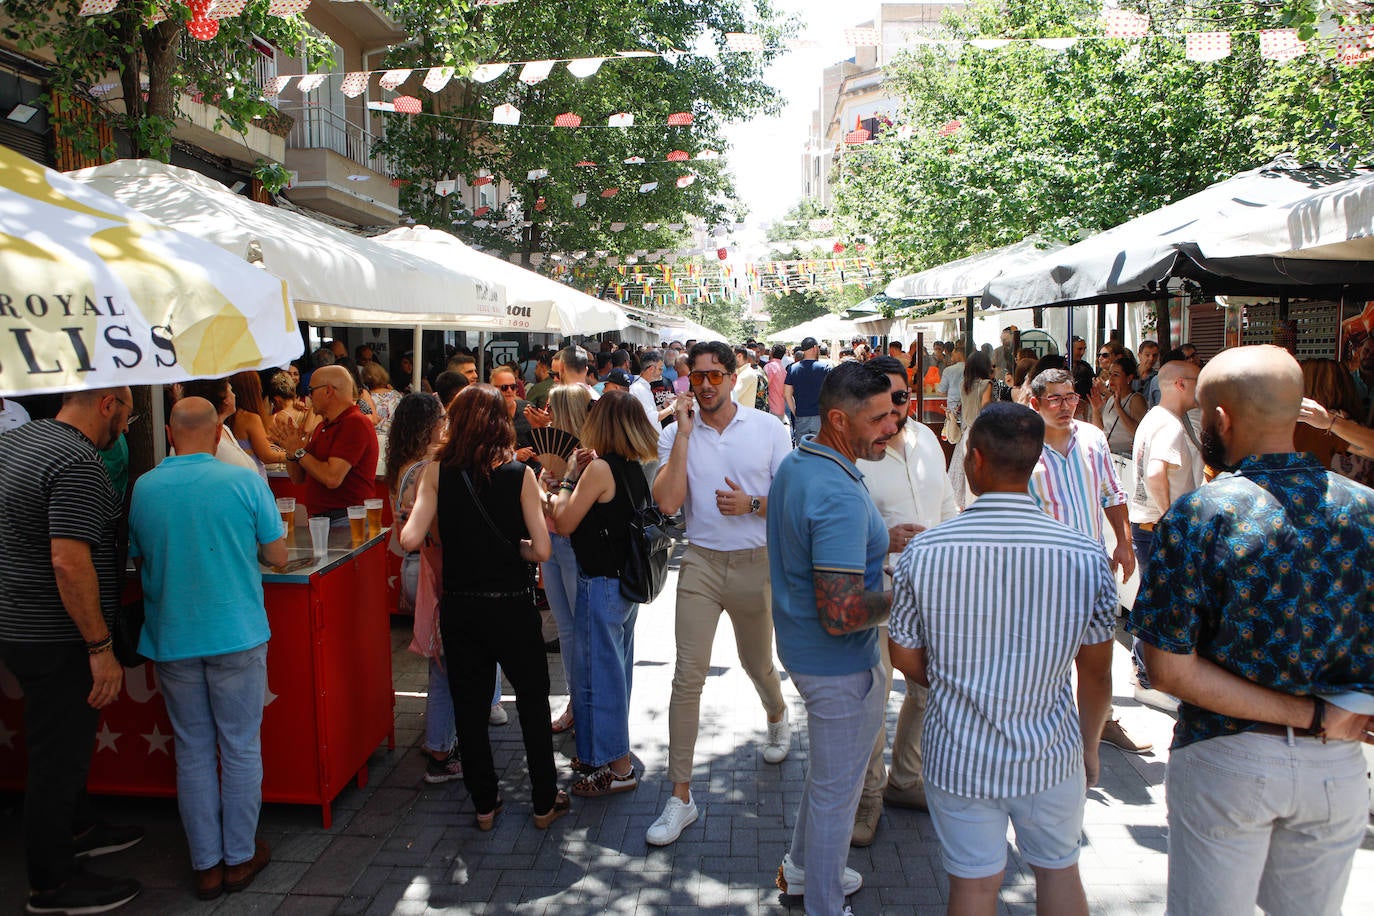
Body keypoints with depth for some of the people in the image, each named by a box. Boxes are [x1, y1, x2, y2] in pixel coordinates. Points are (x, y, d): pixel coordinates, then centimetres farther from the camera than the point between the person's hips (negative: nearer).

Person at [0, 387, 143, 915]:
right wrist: (101, 649, -25)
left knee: (64, 741, 25)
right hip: (57, 640, -10)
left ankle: (75, 828, 44)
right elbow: (69, 561, -31)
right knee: (59, 755, 4)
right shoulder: (79, 465, -24)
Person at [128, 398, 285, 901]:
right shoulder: (244, 482, -10)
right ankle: (240, 857, 20)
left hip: (171, 639, 3)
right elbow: (277, 555, -3)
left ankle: (206, 864, 21)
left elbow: (139, 560, 10)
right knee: (240, 747, 10)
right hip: (237, 635, -2)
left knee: (193, 750, 13)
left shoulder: (143, 488, -2)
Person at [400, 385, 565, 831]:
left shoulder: (437, 472, -6)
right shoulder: (520, 474, -8)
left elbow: (410, 539, -15)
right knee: (532, 700, 15)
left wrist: (447, 533, 5)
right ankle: (546, 802, 23)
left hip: (459, 606, 1)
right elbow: (541, 550, -12)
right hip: (512, 605, -1)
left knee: (469, 705, 15)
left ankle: (484, 803, 25)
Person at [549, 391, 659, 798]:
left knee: (599, 673, 2)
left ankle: (617, 767, 12)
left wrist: (569, 477, -6)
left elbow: (563, 523, -15)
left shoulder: (599, 468, -19)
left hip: (601, 585, -9)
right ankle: (603, 752, 35)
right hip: (627, 581, 9)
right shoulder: (634, 469, 5)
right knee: (616, 669, 20)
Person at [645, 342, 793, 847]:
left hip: (756, 563, 1)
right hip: (701, 564, 0)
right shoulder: (675, 434, -1)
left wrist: (752, 505, -16)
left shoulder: (769, 428, -1)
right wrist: (684, 432, -15)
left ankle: (777, 716, 55)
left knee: (757, 663, 19)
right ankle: (680, 795, 3)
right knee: (688, 677, -6)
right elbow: (668, 502, -16)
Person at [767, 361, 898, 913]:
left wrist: (877, 541, 13)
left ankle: (801, 867, 48)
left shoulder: (793, 464, 0)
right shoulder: (840, 497, -31)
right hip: (839, 664, -10)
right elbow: (840, 615, -34)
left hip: (801, 645, 10)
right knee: (836, 788, 10)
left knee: (827, 768, 29)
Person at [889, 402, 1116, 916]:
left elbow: (905, 658, -4)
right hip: (1049, 756, 1)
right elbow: (1096, 672, -4)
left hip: (957, 755, 0)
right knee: (1058, 872, 23)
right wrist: (1089, 746, 13)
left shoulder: (923, 552, -15)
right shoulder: (1085, 556, -15)